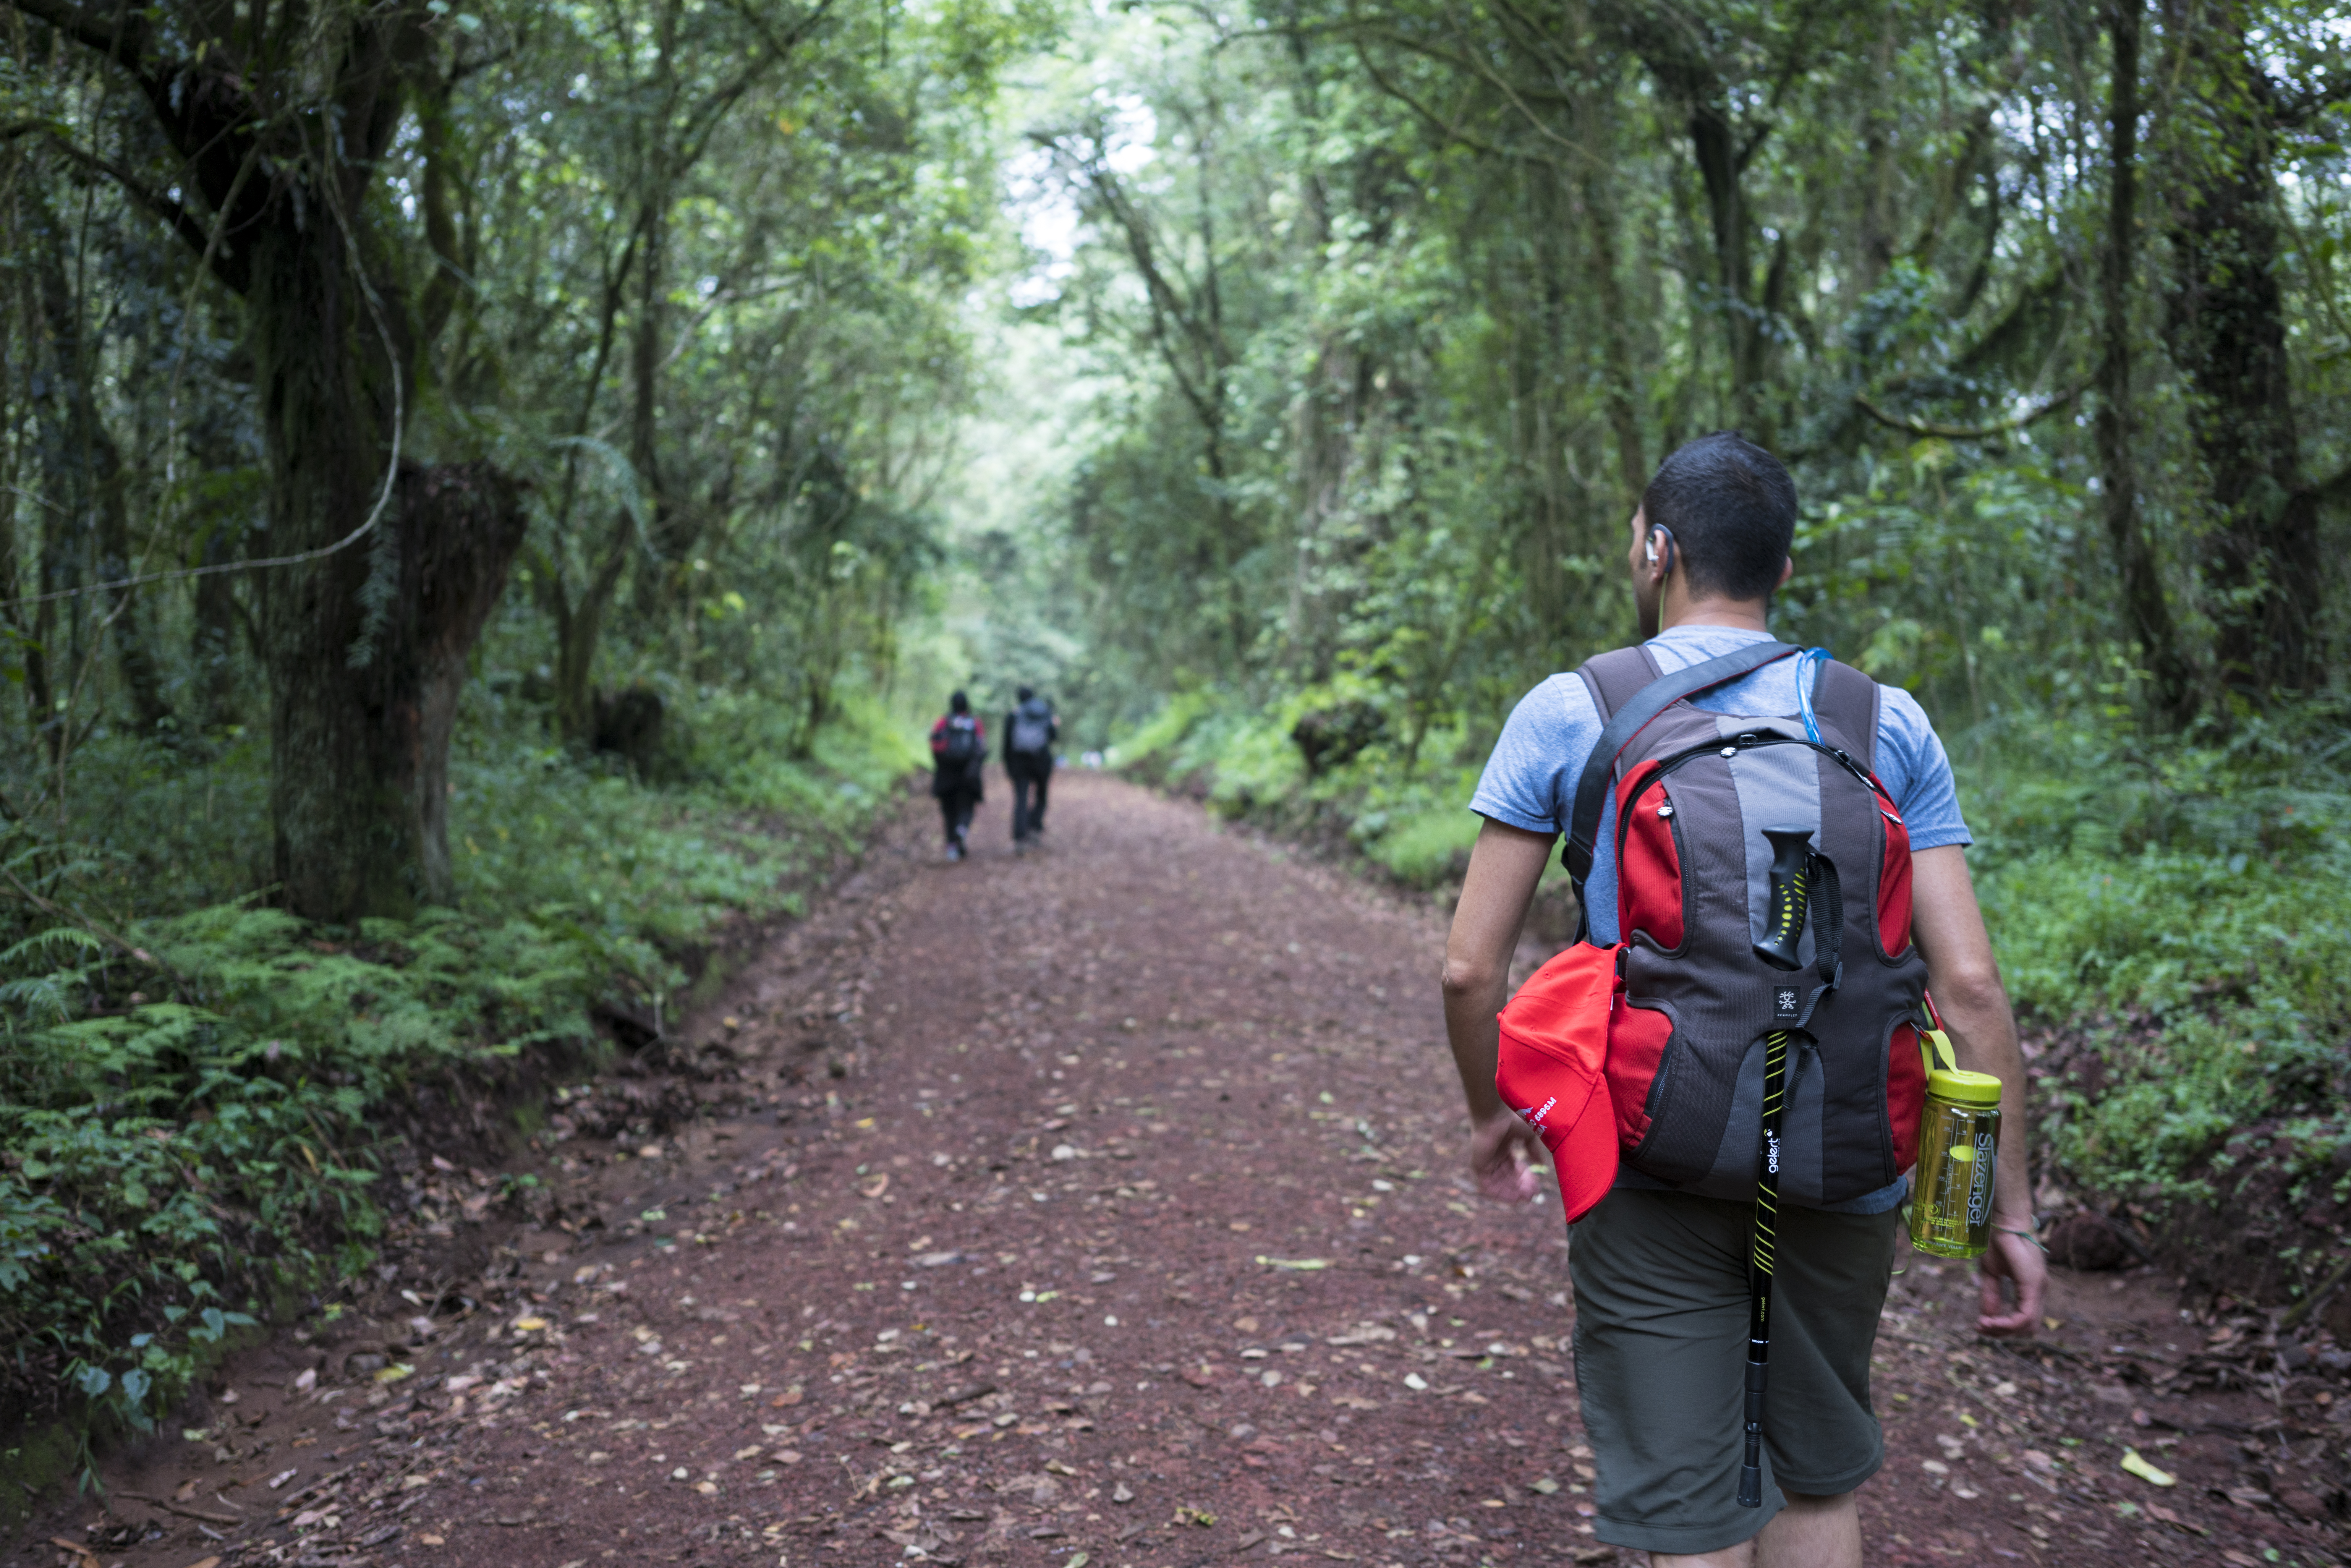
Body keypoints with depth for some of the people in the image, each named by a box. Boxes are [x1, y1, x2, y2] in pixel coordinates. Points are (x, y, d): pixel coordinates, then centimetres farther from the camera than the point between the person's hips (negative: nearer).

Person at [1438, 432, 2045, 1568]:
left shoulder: (1565, 714, -4)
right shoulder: (1886, 726, 1)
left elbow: (1471, 967, -5)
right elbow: (1969, 985, -4)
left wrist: (1491, 1113, 12)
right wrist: (2010, 1210, 3)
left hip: (1650, 1170, -2)